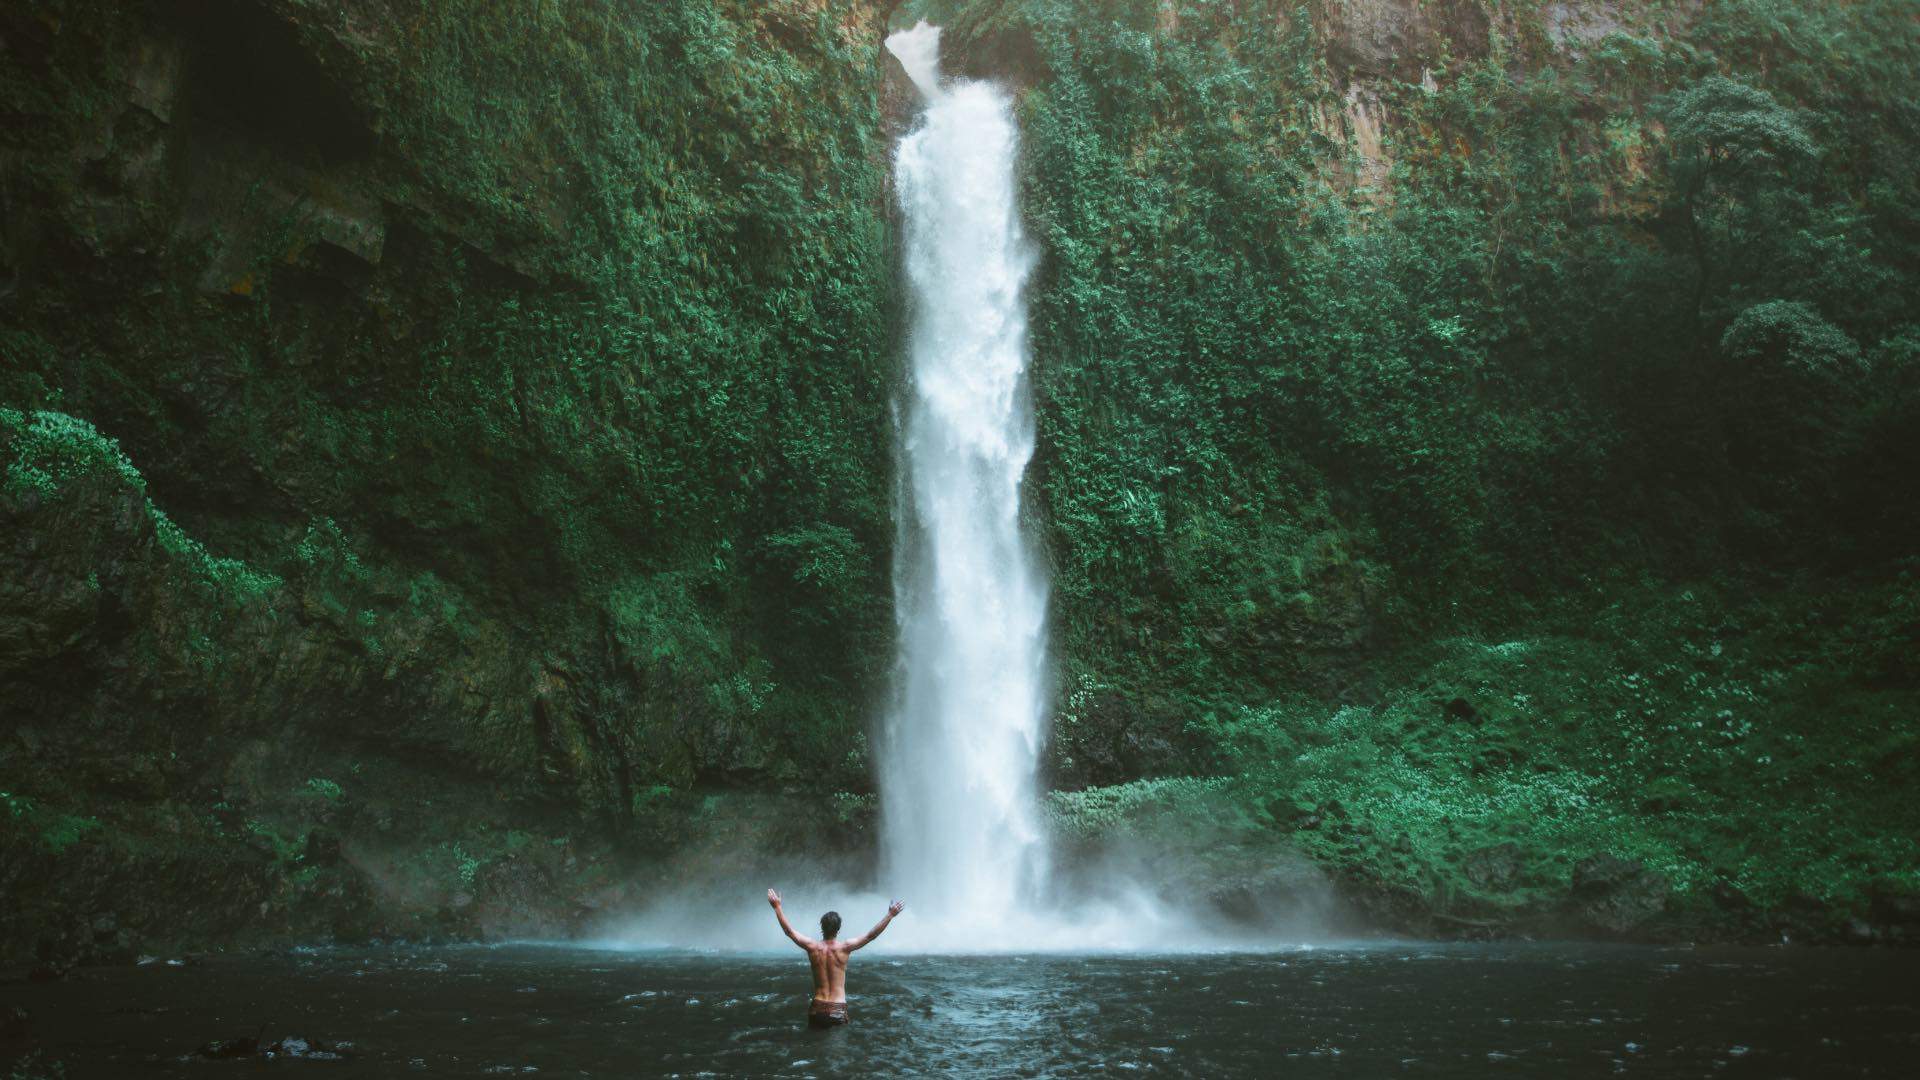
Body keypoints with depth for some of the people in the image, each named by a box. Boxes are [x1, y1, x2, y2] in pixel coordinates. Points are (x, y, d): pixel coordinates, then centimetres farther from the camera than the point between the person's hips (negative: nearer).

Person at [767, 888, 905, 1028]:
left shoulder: (813, 947, -4)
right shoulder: (844, 948, -9)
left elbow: (789, 931, 5)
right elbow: (871, 935, -8)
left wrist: (777, 907, 13)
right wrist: (890, 915, -4)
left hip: (817, 1009, 2)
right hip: (838, 1010, -2)